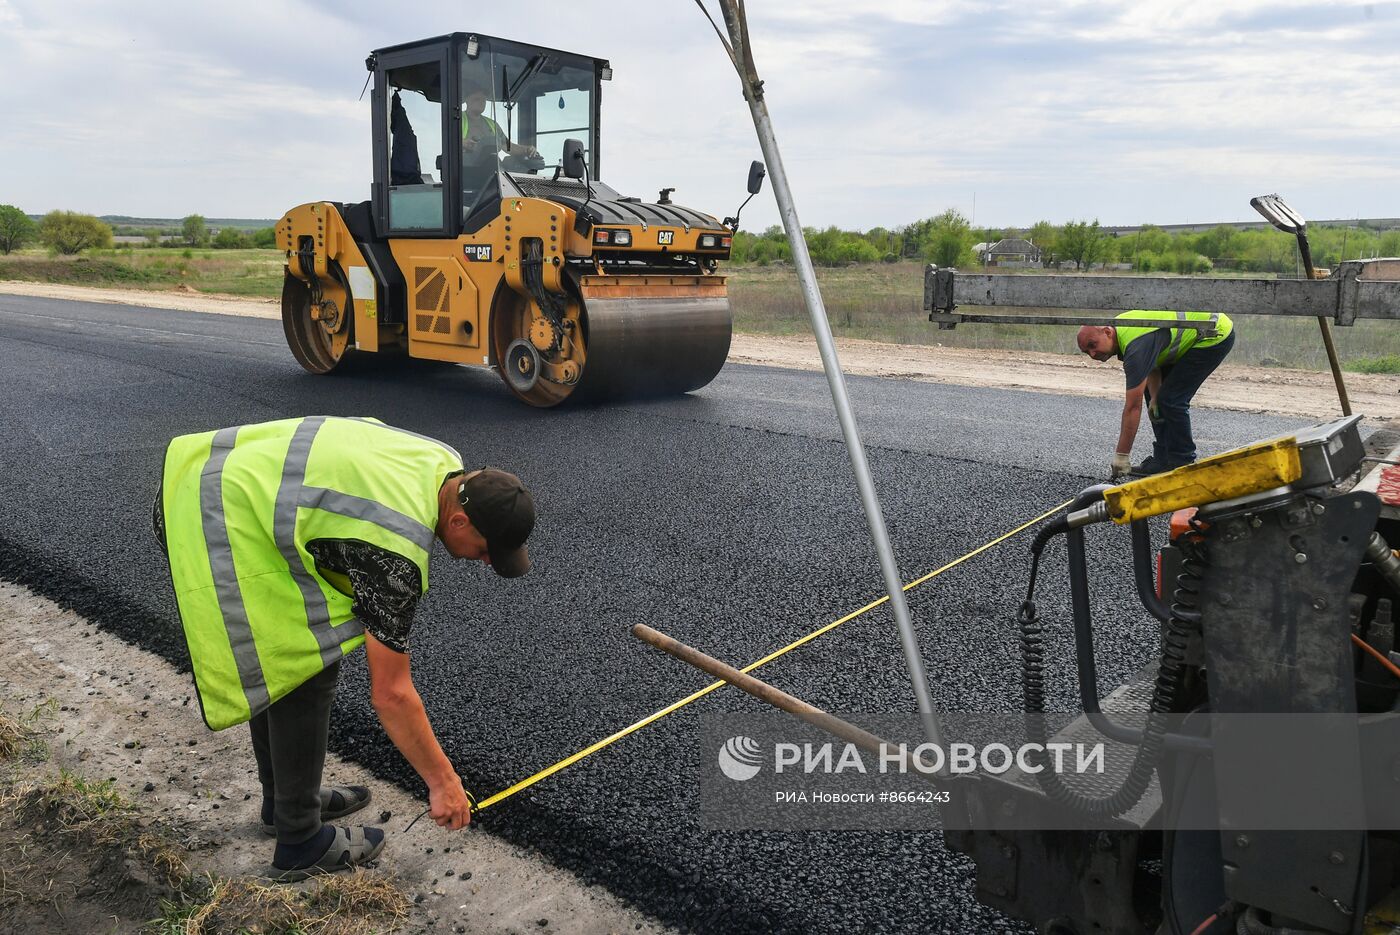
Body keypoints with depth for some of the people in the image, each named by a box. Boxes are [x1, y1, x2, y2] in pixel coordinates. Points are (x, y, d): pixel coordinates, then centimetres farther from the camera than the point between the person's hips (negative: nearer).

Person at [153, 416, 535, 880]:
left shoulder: (446, 464, -2)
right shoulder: (395, 550, -26)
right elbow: (390, 692, -20)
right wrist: (442, 781, -10)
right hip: (221, 530, -10)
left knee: (276, 662, 19)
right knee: (307, 672, -6)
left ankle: (283, 799, 35)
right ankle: (300, 842, 8)